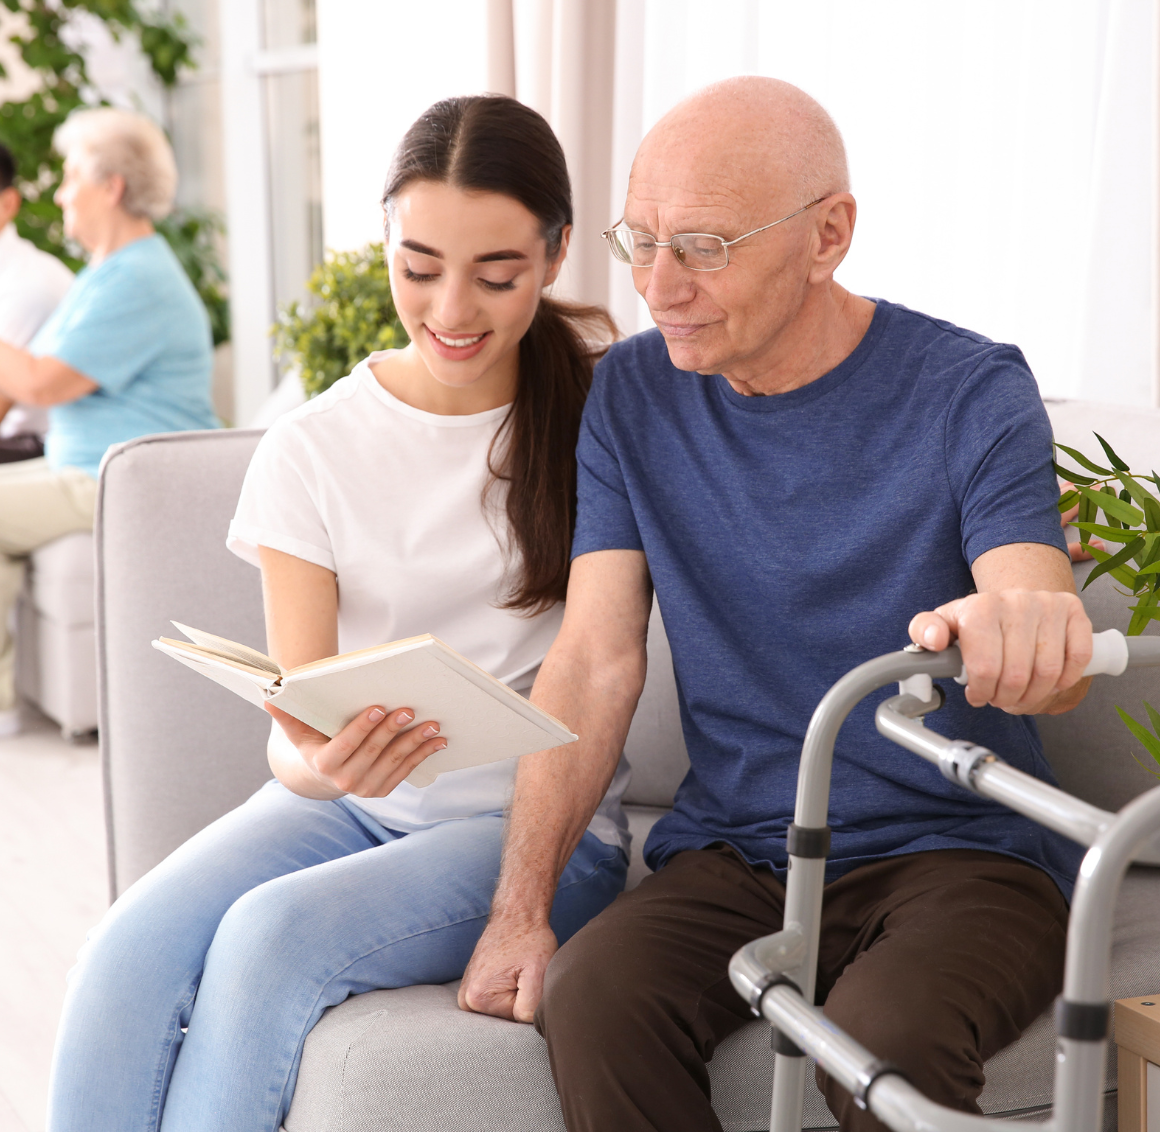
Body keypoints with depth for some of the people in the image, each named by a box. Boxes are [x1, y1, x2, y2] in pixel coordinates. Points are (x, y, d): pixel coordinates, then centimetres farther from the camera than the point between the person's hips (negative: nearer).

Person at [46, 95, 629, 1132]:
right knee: (128, 957, -26)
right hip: (347, 803, 2)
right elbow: (295, 725, -5)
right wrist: (319, 761, -28)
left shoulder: (609, 394, -2)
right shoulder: (309, 451, 0)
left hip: (544, 820, -2)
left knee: (274, 932, -29)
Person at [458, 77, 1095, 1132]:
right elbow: (593, 664, -1)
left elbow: (1047, 652, -21)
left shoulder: (971, 391, -7)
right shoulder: (633, 394, 3)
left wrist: (1026, 631, -48)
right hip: (734, 851, 3)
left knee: (886, 1036, -34)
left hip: (960, 846, -3)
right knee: (589, 997, -26)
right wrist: (520, 908, -12)